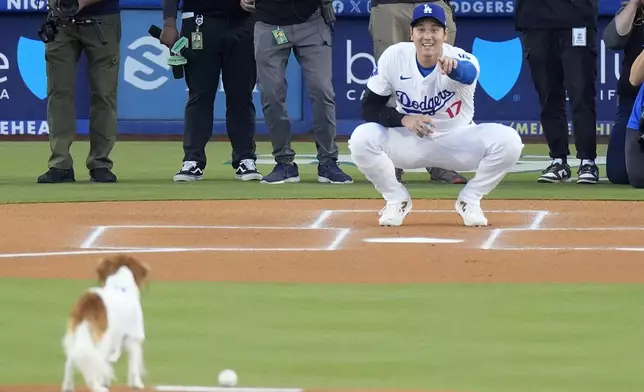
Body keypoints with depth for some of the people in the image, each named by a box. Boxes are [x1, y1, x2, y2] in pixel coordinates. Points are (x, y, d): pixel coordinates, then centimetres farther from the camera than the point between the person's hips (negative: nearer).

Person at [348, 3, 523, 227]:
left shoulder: (461, 59, -23)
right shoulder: (393, 57, -16)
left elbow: (469, 73, -49)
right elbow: (370, 107, -11)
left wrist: (453, 68, -74)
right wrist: (404, 119, -30)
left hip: (457, 142, -1)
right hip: (409, 142, 1)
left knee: (508, 140, -27)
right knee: (362, 139, -28)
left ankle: (469, 200, -1)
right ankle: (397, 200, -1)